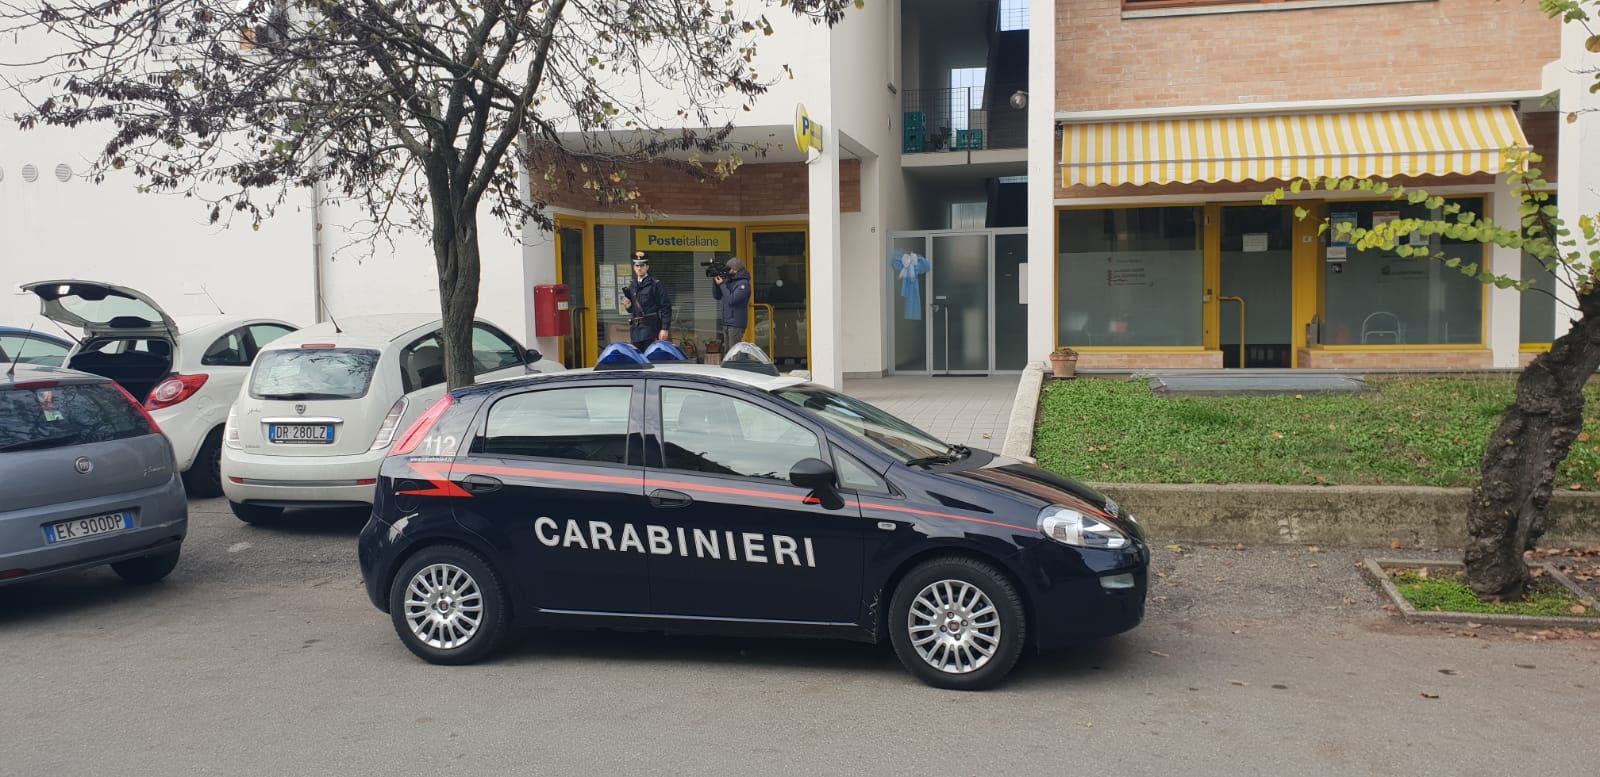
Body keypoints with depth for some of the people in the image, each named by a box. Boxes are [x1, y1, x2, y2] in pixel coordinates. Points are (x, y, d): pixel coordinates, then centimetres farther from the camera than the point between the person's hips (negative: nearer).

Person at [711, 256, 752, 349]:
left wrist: (722, 285, -13)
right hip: (726, 323, 9)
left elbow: (732, 300, -21)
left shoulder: (743, 284, -12)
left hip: (736, 324, -9)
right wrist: (715, 282, 5)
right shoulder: (729, 281, 14)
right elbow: (717, 296, 19)